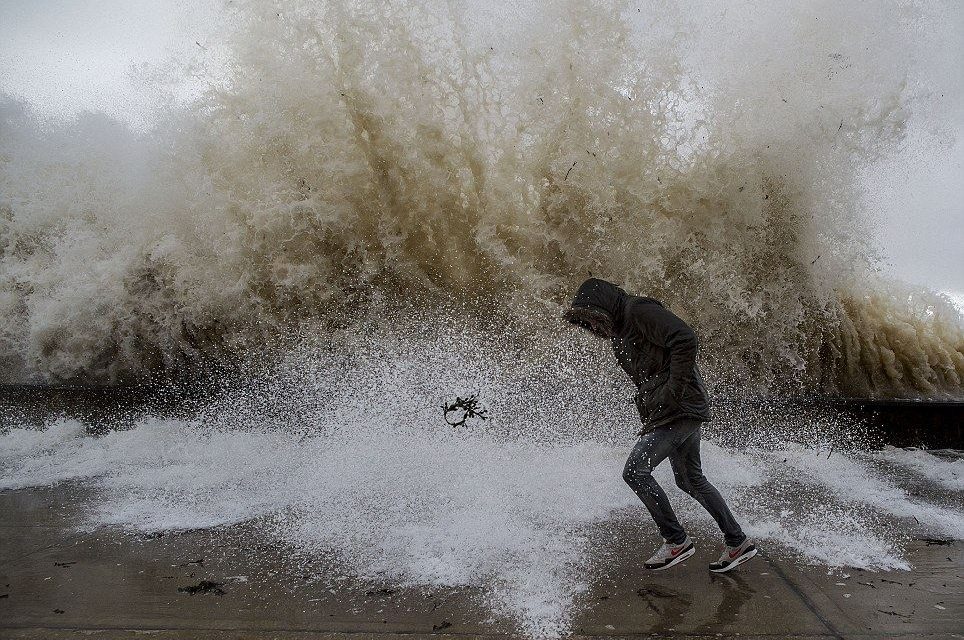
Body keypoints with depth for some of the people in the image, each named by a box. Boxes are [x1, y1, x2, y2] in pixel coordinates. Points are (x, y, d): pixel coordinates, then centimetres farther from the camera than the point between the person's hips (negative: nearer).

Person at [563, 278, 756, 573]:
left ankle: (677, 541, -3)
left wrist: (673, 392, -22)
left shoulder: (639, 310, -13)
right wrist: (648, 418, 14)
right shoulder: (618, 331, 17)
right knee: (691, 480, 18)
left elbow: (685, 340, -25)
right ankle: (738, 542, 28)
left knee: (635, 471, -14)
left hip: (680, 407, -10)